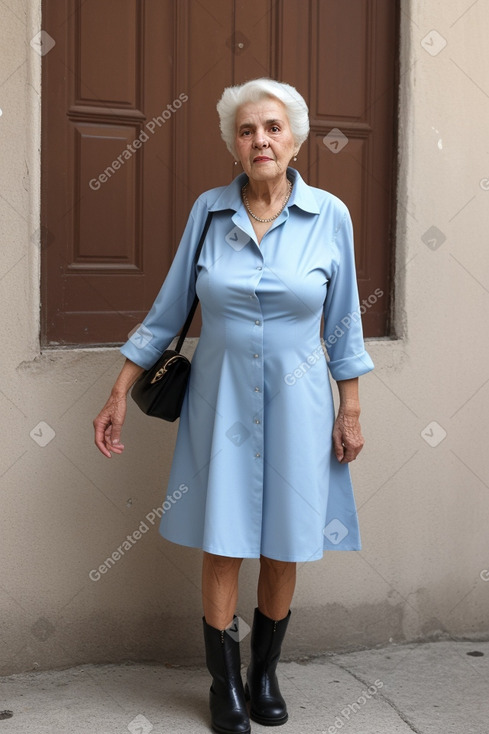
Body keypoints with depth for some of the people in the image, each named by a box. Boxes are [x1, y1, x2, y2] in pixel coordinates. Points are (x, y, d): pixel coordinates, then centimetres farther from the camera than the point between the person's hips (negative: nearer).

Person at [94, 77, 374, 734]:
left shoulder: (329, 215, -3)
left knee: (284, 547, 7)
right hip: (221, 401, 0)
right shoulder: (209, 210, -1)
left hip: (296, 402, 0)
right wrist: (119, 396, 3)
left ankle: (266, 673, 28)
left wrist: (351, 411, 3)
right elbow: (167, 312, 5)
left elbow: (343, 323, 4)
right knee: (223, 545, 3)